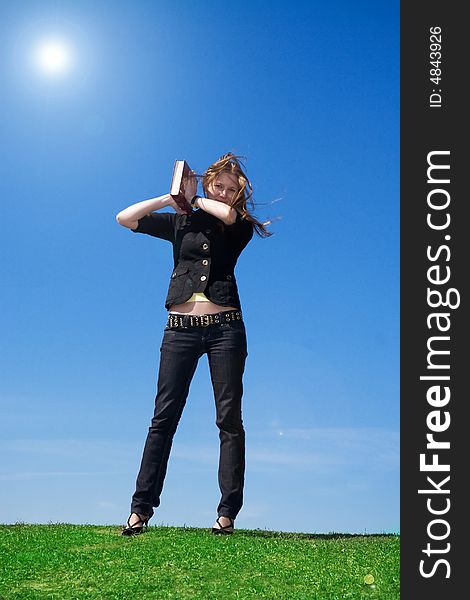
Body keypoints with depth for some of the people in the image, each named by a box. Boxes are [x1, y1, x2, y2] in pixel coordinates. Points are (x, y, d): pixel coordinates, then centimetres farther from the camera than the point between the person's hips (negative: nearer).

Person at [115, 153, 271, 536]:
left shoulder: (240, 227, 9)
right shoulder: (179, 222, 14)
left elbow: (226, 212, -15)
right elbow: (125, 218, 9)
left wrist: (196, 201, 4)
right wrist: (171, 198, 9)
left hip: (225, 327, -1)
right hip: (181, 328, 1)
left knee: (230, 419, -2)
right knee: (164, 417, -2)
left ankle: (228, 512, 2)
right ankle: (141, 509, 1)